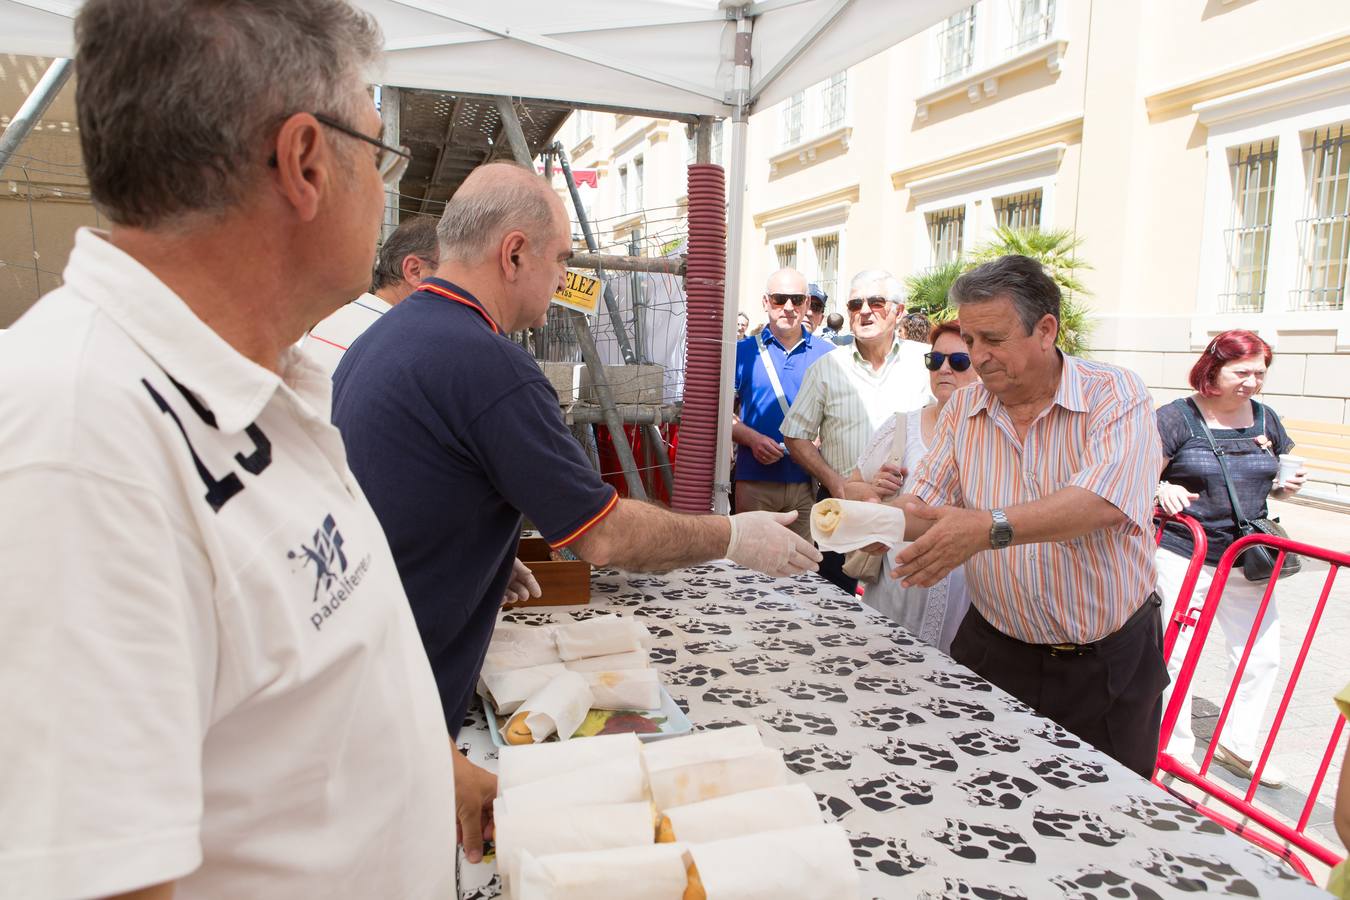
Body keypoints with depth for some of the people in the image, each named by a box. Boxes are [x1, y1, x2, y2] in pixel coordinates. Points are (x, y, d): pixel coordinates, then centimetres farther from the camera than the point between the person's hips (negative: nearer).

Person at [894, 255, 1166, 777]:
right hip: (993, 649, 3)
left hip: (1107, 661, -3)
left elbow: (1106, 500, -30)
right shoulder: (963, 411, 1)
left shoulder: (1116, 396, -13)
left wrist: (990, 527, -42)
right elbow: (927, 506, 0)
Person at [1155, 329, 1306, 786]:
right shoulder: (1178, 418, -9)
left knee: (1261, 654, 12)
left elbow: (1271, 484, 20)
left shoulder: (1265, 419, 9)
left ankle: (1237, 746, 30)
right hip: (1182, 555, -6)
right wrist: (1162, 490, -33)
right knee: (1175, 654, 0)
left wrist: (1287, 487, -2)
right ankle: (1176, 750, 17)